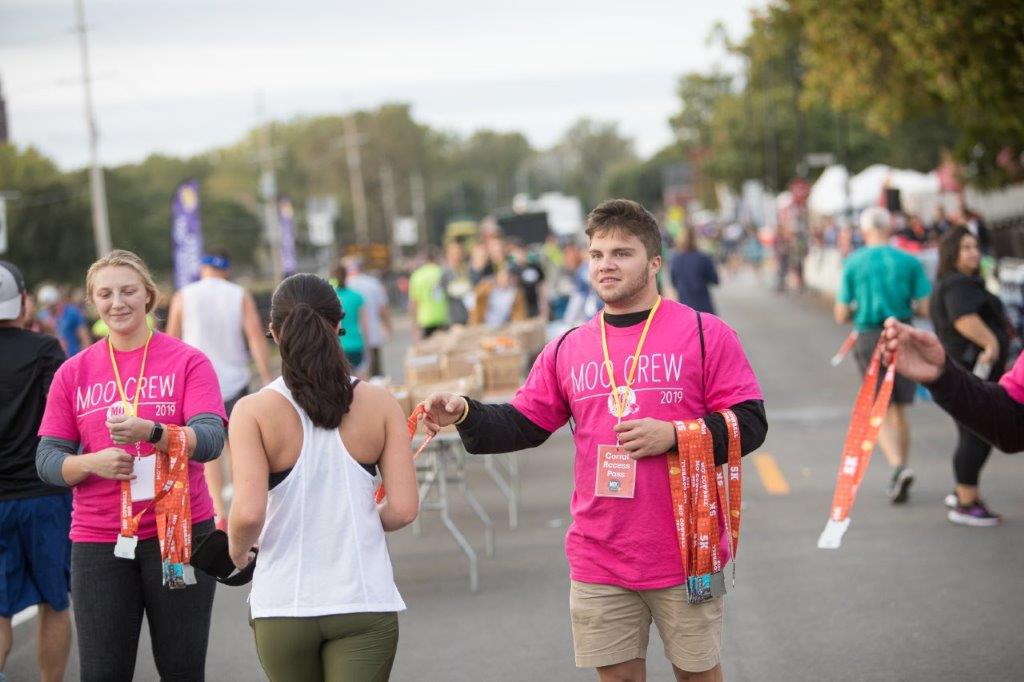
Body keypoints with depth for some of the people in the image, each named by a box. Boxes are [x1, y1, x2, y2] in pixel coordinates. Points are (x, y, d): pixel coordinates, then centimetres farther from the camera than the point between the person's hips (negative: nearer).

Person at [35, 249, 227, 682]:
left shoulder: (187, 361, 1)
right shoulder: (73, 373, 7)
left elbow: (210, 440, -12)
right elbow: (47, 460, 5)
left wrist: (150, 431, -30)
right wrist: (92, 462, -17)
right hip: (97, 540, 2)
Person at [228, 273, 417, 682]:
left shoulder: (255, 411, -8)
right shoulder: (379, 405, -3)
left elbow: (248, 513, -17)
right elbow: (403, 508, -6)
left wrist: (237, 550, 5)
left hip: (285, 603, 0)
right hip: (364, 600, 0)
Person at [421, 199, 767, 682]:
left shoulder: (704, 334, -4)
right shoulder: (568, 350, 9)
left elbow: (750, 423, -6)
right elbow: (523, 426, 11)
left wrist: (674, 435, -19)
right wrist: (465, 415, -6)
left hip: (685, 557, -3)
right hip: (599, 564, 3)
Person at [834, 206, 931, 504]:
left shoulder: (853, 263, 0)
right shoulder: (909, 261, 1)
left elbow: (841, 316, 2)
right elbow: (926, 309, -2)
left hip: (869, 337, -2)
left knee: (881, 412, -2)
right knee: (899, 410, 14)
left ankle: (898, 467, -25)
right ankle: (900, 477, 18)